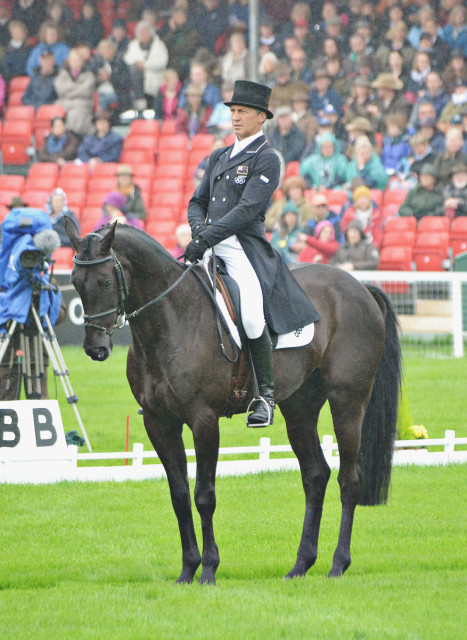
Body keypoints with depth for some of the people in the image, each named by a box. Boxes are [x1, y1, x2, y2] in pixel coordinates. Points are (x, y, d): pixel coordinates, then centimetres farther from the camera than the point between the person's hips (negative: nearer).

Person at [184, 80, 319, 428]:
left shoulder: (267, 159, -4)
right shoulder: (220, 157, 20)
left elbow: (247, 209, -14)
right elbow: (198, 202, 22)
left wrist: (207, 237, -21)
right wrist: (198, 230, -1)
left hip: (245, 247, -8)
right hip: (210, 246, 8)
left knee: (251, 315, -27)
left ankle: (266, 395, -16)